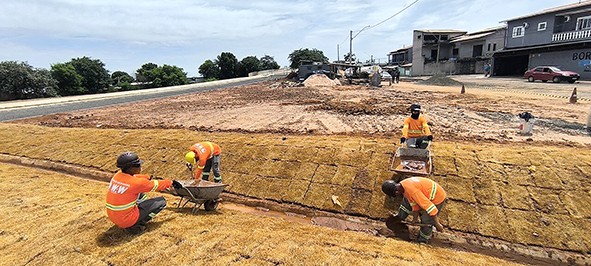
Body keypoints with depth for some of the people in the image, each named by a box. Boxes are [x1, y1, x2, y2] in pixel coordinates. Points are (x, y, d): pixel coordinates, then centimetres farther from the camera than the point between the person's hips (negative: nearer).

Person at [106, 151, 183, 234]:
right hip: (127, 220, -8)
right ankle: (136, 225, -2)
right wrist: (171, 182, 6)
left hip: (112, 217, 8)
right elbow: (156, 185, -9)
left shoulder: (117, 175, -2)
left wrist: (149, 177, 20)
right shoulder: (136, 183, -23)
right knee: (162, 201, -1)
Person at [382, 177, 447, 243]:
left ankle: (421, 241, 18)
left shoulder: (411, 190, -37)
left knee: (426, 221, -2)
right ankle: (400, 217, 29)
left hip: (437, 198, -9)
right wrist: (415, 218, 3)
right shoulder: (403, 185, -9)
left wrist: (437, 224, -28)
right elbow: (414, 202, 2)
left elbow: (428, 205, -35)